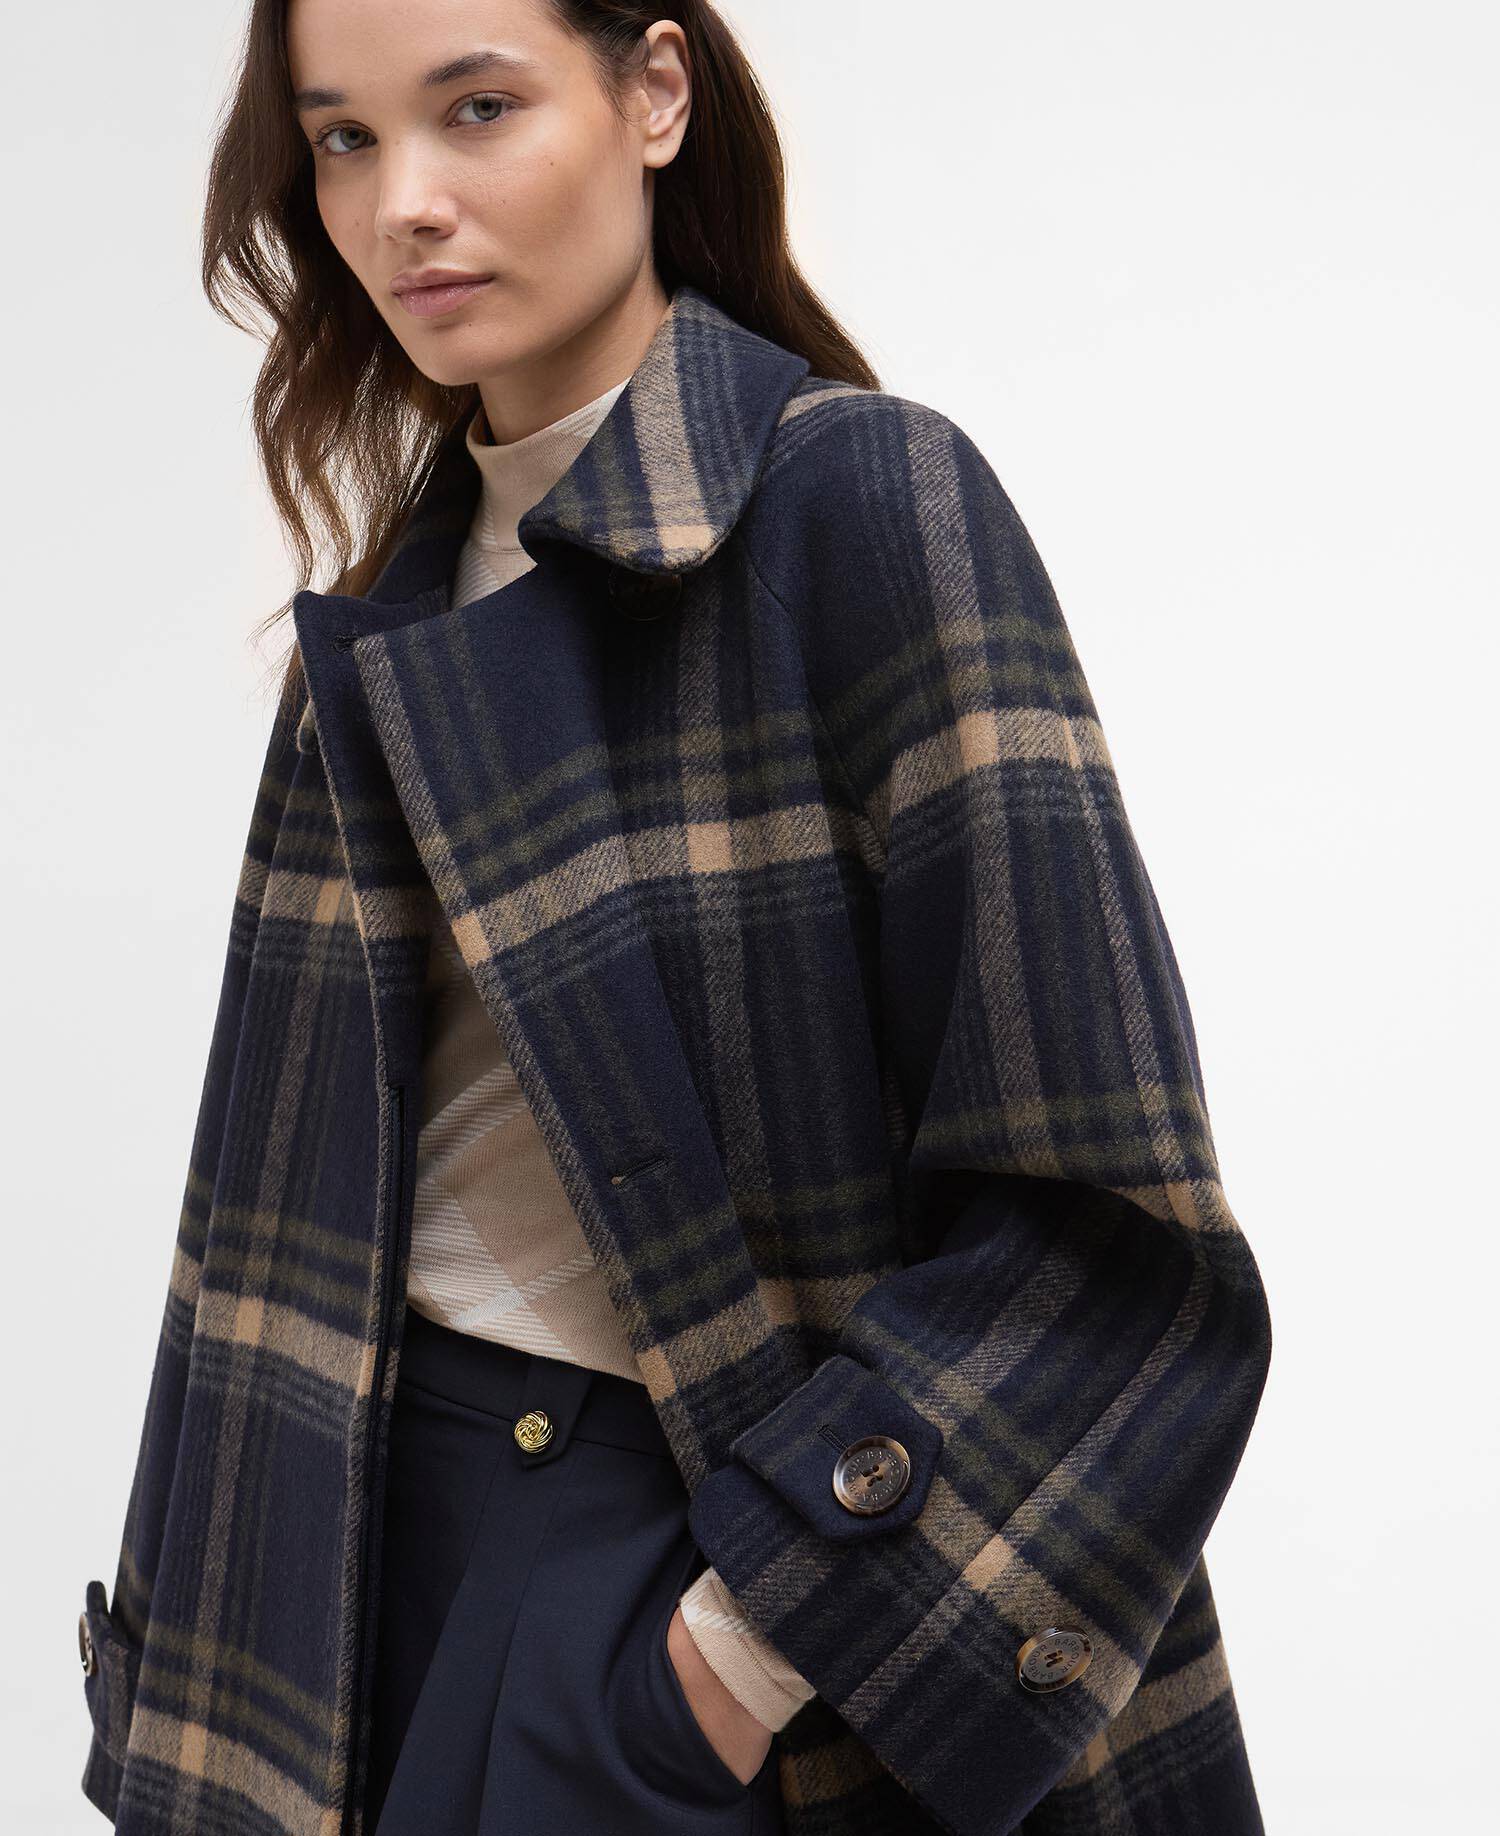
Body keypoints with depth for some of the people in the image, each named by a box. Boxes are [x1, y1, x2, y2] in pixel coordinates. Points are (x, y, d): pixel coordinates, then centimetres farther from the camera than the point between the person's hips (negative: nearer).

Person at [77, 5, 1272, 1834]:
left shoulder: (859, 496, -14)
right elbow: (310, 1192, 11)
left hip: (696, 1525, -5)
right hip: (393, 1500, 6)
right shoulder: (389, 625, 7)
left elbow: (1094, 1206, -18)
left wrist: (751, 1644, -18)